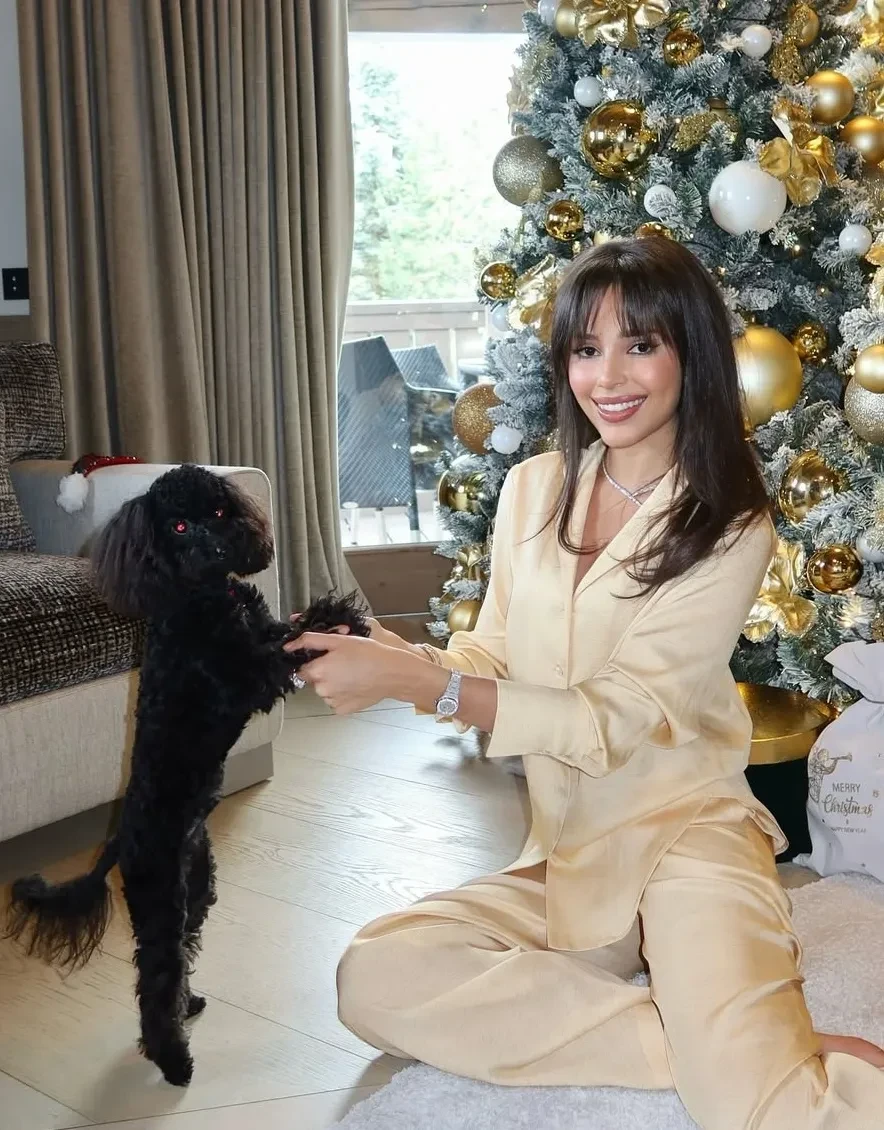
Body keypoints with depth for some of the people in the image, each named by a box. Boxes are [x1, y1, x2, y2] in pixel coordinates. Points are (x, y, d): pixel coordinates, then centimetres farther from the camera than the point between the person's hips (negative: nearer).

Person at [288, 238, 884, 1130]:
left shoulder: (730, 529, -9)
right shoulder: (533, 489, 5)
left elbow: (617, 721, -18)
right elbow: (494, 655, 10)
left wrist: (416, 682, -25)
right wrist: (399, 659, -13)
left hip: (684, 833, -7)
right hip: (564, 858, 7)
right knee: (372, 982, -20)